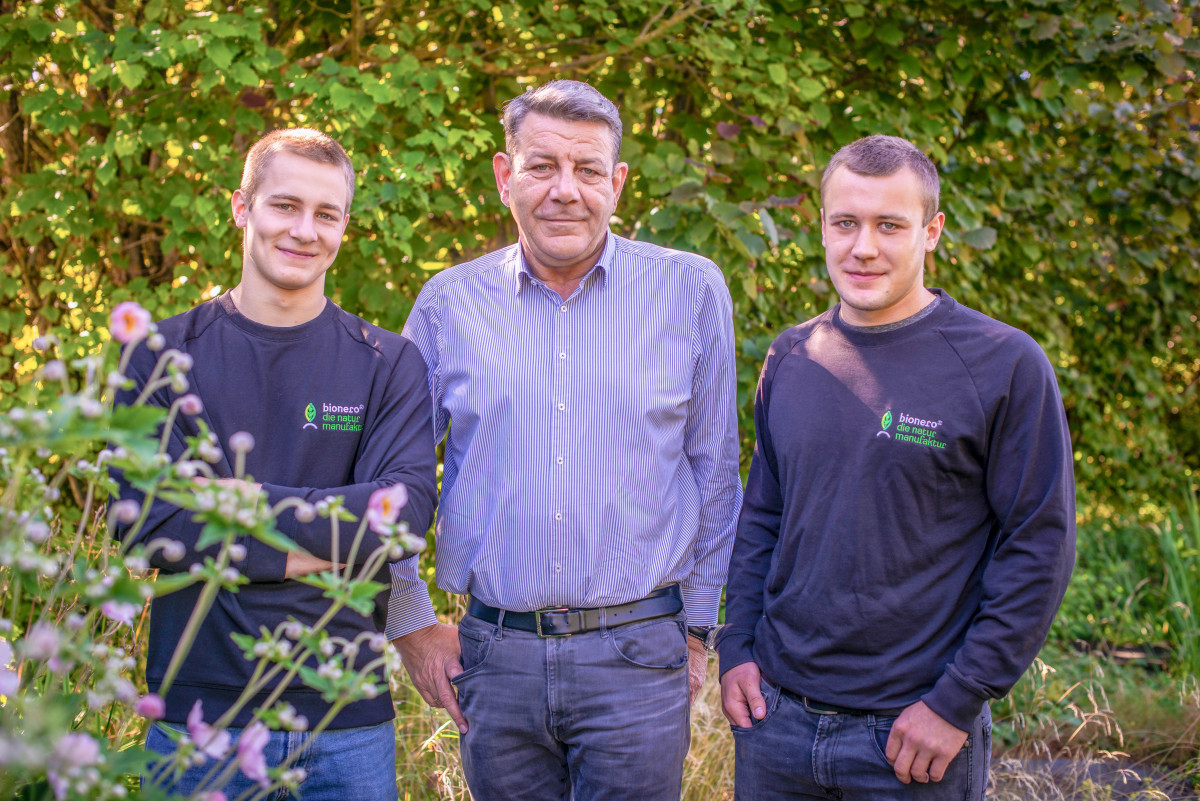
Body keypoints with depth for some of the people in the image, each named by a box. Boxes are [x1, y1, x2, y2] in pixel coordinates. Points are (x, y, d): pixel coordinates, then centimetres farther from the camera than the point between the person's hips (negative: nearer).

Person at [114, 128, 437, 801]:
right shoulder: (164, 356, 2)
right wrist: (306, 553, -14)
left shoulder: (390, 364, 3)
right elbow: (146, 521, -9)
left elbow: (406, 510, -10)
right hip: (198, 709, 0)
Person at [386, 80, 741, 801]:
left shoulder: (691, 291, -1)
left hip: (638, 659, -1)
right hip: (495, 654, 2)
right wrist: (409, 626, 8)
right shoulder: (450, 303, 2)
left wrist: (699, 626, 7)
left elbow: (715, 472, 6)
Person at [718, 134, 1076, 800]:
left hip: (917, 730, -4)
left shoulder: (1005, 365, -9)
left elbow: (1039, 547, -9)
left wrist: (957, 701, -12)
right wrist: (736, 647, 5)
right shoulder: (790, 358, 6)